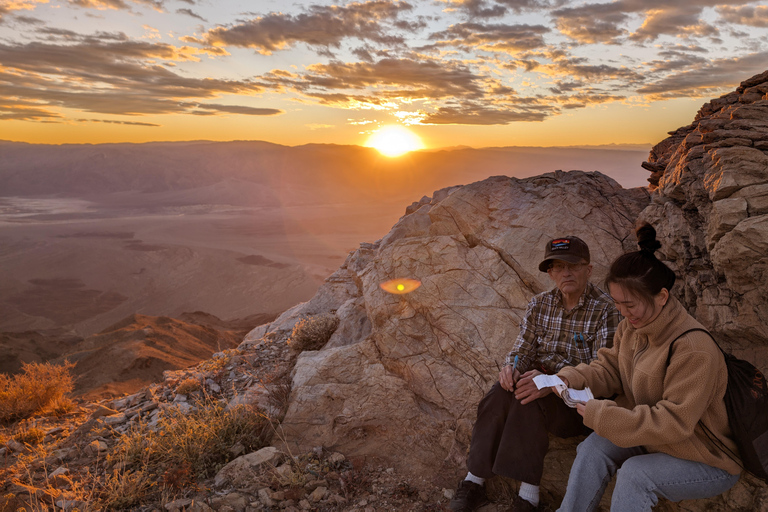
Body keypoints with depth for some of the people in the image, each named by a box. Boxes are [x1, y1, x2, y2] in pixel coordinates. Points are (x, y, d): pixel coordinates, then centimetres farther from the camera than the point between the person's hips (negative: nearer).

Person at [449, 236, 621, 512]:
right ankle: (474, 479, -20)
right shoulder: (540, 304, 5)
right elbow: (522, 348, 3)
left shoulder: (604, 309, -11)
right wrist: (511, 366, -23)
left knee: (528, 400, -33)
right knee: (502, 391, -26)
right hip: (542, 381, 5)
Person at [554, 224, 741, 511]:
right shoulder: (632, 326, -6)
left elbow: (674, 422, -30)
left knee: (634, 474, -27)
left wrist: (601, 415, -32)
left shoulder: (694, 350, -31)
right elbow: (611, 367, 4)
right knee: (595, 447, -13)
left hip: (710, 463, -7)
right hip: (651, 437, 7)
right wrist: (574, 378, -16)